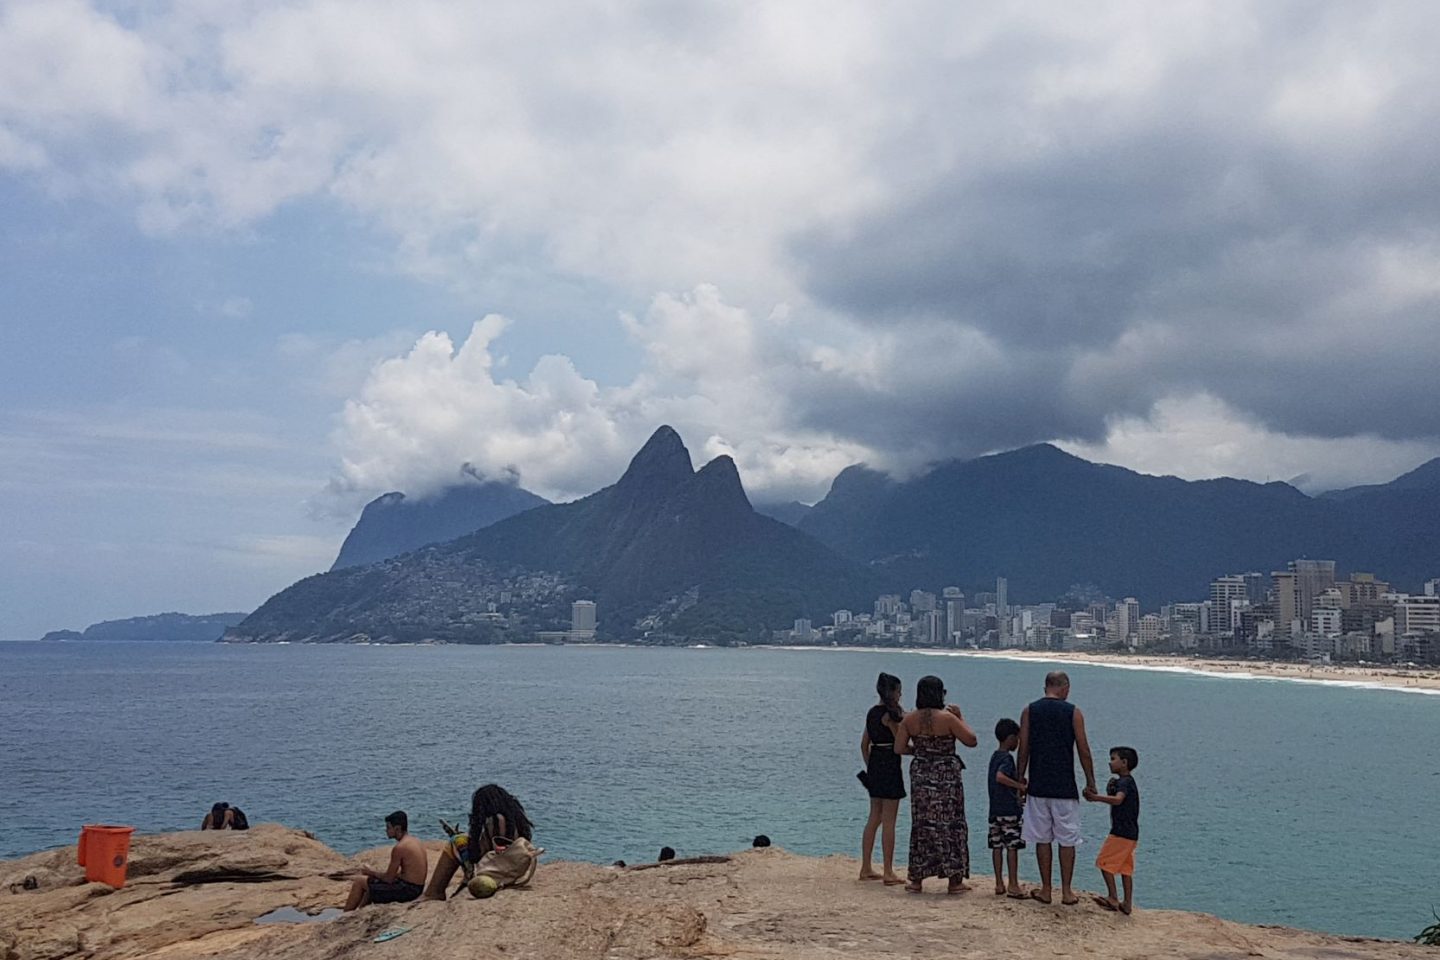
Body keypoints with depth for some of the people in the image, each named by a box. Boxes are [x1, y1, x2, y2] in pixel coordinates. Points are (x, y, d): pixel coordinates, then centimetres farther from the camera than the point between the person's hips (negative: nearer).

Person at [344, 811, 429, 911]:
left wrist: (371, 872, 4)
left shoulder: (400, 847, -18)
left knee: (359, 882, 6)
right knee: (372, 881, 28)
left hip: (406, 890, -9)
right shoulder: (417, 842, 9)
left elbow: (388, 879, -13)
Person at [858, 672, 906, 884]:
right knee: (889, 821, -3)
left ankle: (866, 868, 19)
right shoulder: (891, 714, -15)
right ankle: (888, 873, 2)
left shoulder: (872, 713, 11)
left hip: (874, 765, 8)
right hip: (890, 765, -8)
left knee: (874, 818, 15)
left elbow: (864, 744, 16)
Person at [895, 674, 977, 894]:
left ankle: (916, 879, 15)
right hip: (946, 777, -4)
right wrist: (960, 717, 2)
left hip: (920, 777, 4)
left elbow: (899, 748, 1)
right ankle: (954, 881, 10)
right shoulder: (947, 718, -13)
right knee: (951, 825, 6)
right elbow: (971, 740, -7)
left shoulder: (909, 719, -1)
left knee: (921, 825, 11)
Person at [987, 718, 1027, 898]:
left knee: (997, 846, 8)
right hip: (1010, 809, -8)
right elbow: (1000, 776, -29)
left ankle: (999, 884, 13)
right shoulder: (1007, 758, -13)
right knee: (1012, 846, -3)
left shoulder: (994, 756, 14)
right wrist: (1021, 786, -25)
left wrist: (1017, 789, 22)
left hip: (995, 809, 8)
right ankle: (1013, 885, -1)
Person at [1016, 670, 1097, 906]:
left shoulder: (1029, 711, 1)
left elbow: (1023, 748, 1)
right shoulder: (1073, 712, -3)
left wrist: (1021, 777, 11)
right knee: (1067, 840, 7)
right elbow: (1084, 751, -2)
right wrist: (1090, 782, 7)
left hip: (1038, 786, 2)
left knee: (1042, 838, 8)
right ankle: (1066, 892, 9)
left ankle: (1046, 890, 13)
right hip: (1065, 787, -2)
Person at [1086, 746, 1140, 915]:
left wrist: (1096, 797, -37)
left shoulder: (1124, 782, -13)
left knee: (1104, 862, -3)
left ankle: (1113, 898, -5)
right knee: (1126, 869, 10)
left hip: (1121, 832, -10)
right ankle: (1127, 904, 10)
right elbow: (1116, 800, 25)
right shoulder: (1126, 782, 18)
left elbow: (1118, 800, -31)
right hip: (1131, 833, 10)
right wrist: (1110, 788, 10)